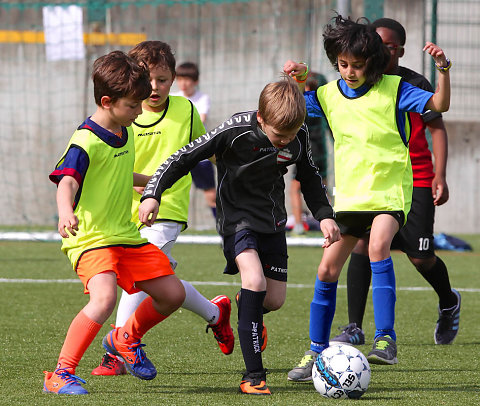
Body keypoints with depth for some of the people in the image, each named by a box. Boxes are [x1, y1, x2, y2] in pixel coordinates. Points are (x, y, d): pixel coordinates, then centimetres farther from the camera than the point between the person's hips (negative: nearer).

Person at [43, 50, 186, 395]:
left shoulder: (127, 133, 10)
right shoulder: (86, 141, -18)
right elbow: (67, 180, -34)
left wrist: (148, 181, 48)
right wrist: (66, 210, -54)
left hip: (127, 236, 9)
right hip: (90, 238, -9)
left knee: (172, 294, 9)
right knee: (104, 298, -32)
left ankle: (126, 339, 35)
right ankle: (61, 374, -24)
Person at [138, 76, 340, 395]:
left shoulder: (299, 137, -9)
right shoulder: (237, 130, -23)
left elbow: (310, 177, 11)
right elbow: (186, 157, -17)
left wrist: (325, 215, 2)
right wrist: (153, 193, -23)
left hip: (272, 220, 5)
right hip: (237, 216, -5)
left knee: (275, 299, 2)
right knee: (255, 280, -26)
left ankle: (246, 310, 43)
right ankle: (253, 376, -22)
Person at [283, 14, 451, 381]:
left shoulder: (393, 89, -6)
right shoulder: (329, 95, 5)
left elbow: (439, 105, -13)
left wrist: (443, 69, -30)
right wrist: (294, 81, -7)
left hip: (390, 191, -5)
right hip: (349, 195, 5)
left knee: (378, 245, -31)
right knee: (328, 270, 2)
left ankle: (386, 339, -29)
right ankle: (317, 353, 17)